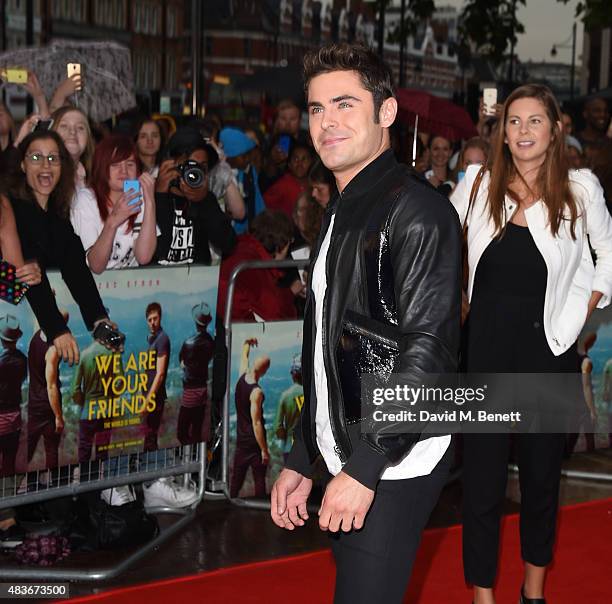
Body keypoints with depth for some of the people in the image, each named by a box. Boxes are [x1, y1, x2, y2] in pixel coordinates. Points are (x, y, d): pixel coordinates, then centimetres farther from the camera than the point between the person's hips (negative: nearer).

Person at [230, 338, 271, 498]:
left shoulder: (241, 379, -1)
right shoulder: (256, 392, -22)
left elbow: (244, 358, 21)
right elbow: (256, 423, -22)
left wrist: (247, 344, 37)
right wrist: (264, 450, -19)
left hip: (241, 440, 7)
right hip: (255, 442, -7)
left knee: (236, 479, 13)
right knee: (259, 479, 0)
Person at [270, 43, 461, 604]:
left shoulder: (415, 208, -13)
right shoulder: (340, 213, 17)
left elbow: (430, 348, -21)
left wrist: (366, 467, -23)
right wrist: (301, 462, 18)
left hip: (394, 468, -9)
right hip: (346, 461, 9)